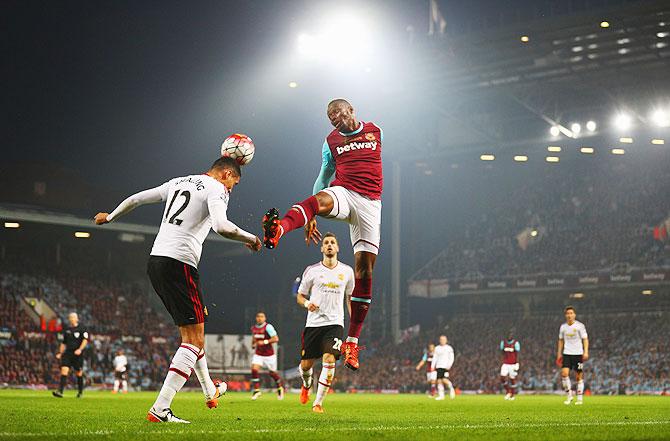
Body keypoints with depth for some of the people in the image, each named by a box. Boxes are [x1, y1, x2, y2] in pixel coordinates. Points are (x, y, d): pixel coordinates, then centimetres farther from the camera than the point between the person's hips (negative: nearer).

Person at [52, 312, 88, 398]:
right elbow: (63, 343, 23)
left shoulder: (81, 329, 0)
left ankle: (80, 392, 24)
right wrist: (60, 353, 14)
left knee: (79, 373, 6)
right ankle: (60, 391, -21)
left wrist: (80, 349, -23)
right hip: (67, 353, 4)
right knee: (64, 370, -13)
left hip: (77, 354, -4)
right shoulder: (66, 330, 15)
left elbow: (85, 340, -9)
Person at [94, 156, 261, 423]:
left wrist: (109, 217, 44)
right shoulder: (217, 189, -3)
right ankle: (160, 410, -13)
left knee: (193, 329, 24)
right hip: (179, 263, -9)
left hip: (155, 260, 9)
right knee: (193, 340, -5)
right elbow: (221, 226, -23)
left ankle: (209, 391, 38)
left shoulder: (178, 182, 20)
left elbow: (135, 199, 27)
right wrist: (251, 239, -6)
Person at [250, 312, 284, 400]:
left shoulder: (268, 327, -15)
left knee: (272, 373, 8)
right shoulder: (253, 328, 5)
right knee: (254, 369, -16)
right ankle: (256, 390, -12)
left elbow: (276, 339, -21)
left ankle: (280, 387, 35)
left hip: (269, 354, -4)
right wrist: (253, 344, 6)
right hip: (258, 354, 5)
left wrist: (265, 342, -28)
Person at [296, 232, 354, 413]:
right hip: (313, 323, 0)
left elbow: (350, 297, 18)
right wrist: (307, 303, -14)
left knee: (329, 360, -19)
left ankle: (318, 403, -11)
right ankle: (307, 385, 41)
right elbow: (300, 296, 9)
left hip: (335, 323, 0)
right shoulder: (312, 270, 2)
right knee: (306, 364, 5)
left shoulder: (347, 271, 8)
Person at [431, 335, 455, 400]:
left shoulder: (449, 348, 1)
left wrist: (449, 365, -15)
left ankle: (451, 389, 10)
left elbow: (451, 358, -2)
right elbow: (435, 358, 16)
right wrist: (432, 366, 6)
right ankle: (441, 395, 3)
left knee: (444, 380, -16)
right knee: (439, 381, -2)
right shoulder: (437, 348, 14)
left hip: (446, 367, -4)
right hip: (438, 366, 4)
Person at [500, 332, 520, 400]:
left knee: (512, 379, 3)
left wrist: (517, 364, -13)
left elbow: (517, 355, -8)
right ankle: (508, 392, 14)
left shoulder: (515, 343, -8)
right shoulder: (503, 342, 4)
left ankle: (513, 395, 16)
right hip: (505, 364, 3)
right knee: (502, 378, -6)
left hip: (513, 364, -3)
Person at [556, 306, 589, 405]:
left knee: (579, 376, 2)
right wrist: (559, 354, 14)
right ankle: (569, 395, -3)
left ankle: (580, 398, 11)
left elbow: (585, 339, -4)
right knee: (564, 373, -15)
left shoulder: (580, 326, -4)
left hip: (578, 353, -2)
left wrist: (586, 352, -15)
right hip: (567, 353, 2)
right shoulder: (563, 327, 7)